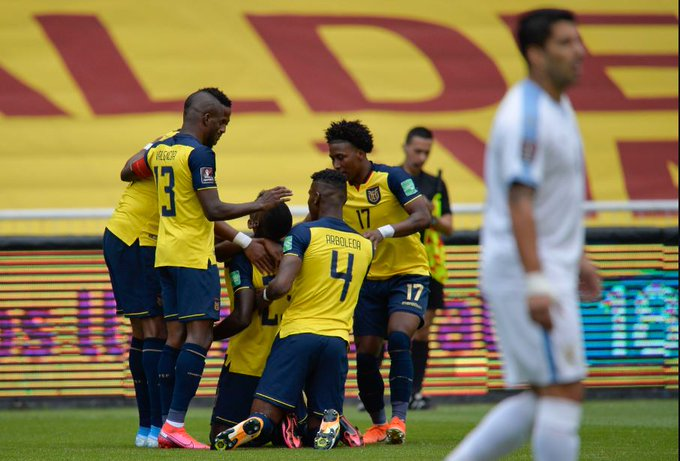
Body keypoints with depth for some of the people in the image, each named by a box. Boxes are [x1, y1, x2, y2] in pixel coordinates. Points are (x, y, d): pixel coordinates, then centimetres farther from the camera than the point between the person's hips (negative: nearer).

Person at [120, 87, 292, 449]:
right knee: (199, 336, -10)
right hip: (194, 256, -9)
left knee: (176, 336, 9)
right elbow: (213, 210, -18)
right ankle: (175, 424, -19)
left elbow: (127, 172, 29)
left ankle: (167, 426, 5)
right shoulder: (199, 154, -14)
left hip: (166, 255, 9)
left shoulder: (159, 150, 11)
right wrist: (260, 205, -10)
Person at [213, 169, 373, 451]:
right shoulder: (365, 246, 13)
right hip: (338, 341, 3)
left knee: (263, 419, -2)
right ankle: (330, 423, -25)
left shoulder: (304, 233, -3)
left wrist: (263, 296, 7)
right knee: (316, 435, 11)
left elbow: (282, 285, -16)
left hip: (297, 333, -3)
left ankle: (253, 427, -38)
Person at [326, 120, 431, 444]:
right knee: (365, 355, 0)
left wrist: (384, 231, -37)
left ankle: (399, 418, -22)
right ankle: (378, 424, 18)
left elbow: (423, 217, -24)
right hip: (368, 280, 5)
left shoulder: (391, 177, -15)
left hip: (408, 274, -5)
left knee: (398, 338, -25)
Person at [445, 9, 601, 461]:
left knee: (545, 398, 10)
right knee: (564, 392, -8)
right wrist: (535, 280, -30)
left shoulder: (559, 107, 16)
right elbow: (519, 200, -23)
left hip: (550, 268, 10)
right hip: (525, 272, -10)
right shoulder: (526, 115, -16)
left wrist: (576, 258, 27)